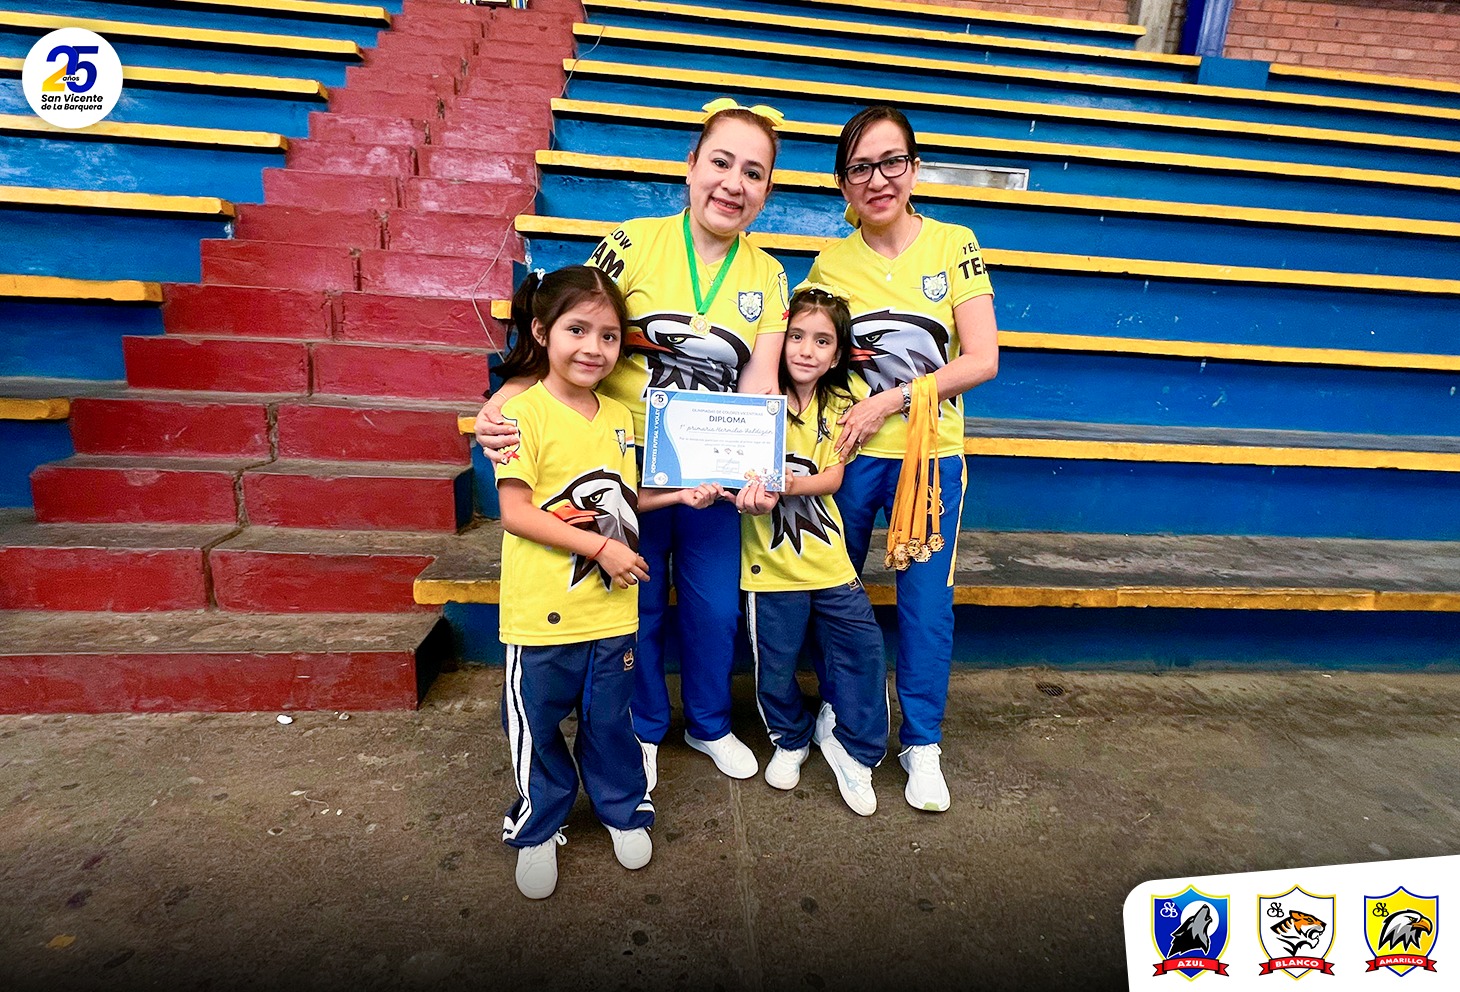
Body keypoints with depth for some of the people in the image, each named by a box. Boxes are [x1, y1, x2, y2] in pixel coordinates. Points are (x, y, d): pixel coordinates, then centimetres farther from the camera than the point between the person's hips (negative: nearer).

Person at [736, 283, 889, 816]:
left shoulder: (839, 406, 6)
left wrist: (787, 484, -23)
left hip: (827, 556, 3)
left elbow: (832, 478, -3)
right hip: (771, 559, -2)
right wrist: (751, 491, -29)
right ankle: (790, 740, 34)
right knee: (775, 663, 6)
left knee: (863, 646, 1)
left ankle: (851, 748, 23)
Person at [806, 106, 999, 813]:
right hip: (850, 454, 2)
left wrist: (889, 401, -14)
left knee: (926, 602, 4)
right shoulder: (829, 264, 5)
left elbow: (982, 360, -7)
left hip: (930, 454, -1)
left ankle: (922, 743, 24)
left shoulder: (954, 246, 0)